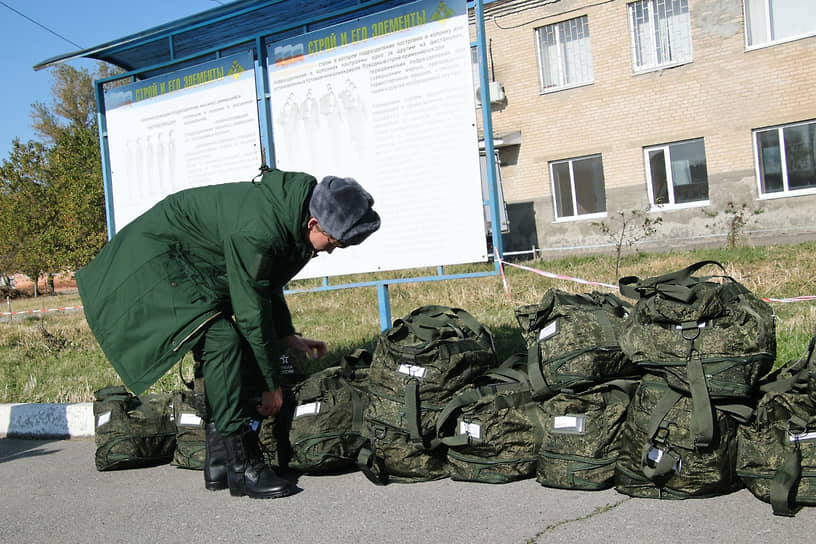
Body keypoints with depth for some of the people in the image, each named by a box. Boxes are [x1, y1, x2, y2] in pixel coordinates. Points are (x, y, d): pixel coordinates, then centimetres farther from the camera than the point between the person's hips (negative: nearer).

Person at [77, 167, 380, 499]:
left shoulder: (290, 215, -6)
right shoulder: (255, 233, -35)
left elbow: (268, 288, 10)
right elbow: (251, 312, -27)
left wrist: (287, 337, 4)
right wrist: (271, 383, -17)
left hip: (198, 267, 10)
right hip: (157, 256, -10)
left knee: (222, 348, 4)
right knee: (221, 341, -23)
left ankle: (219, 464, 10)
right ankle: (242, 465, -20)